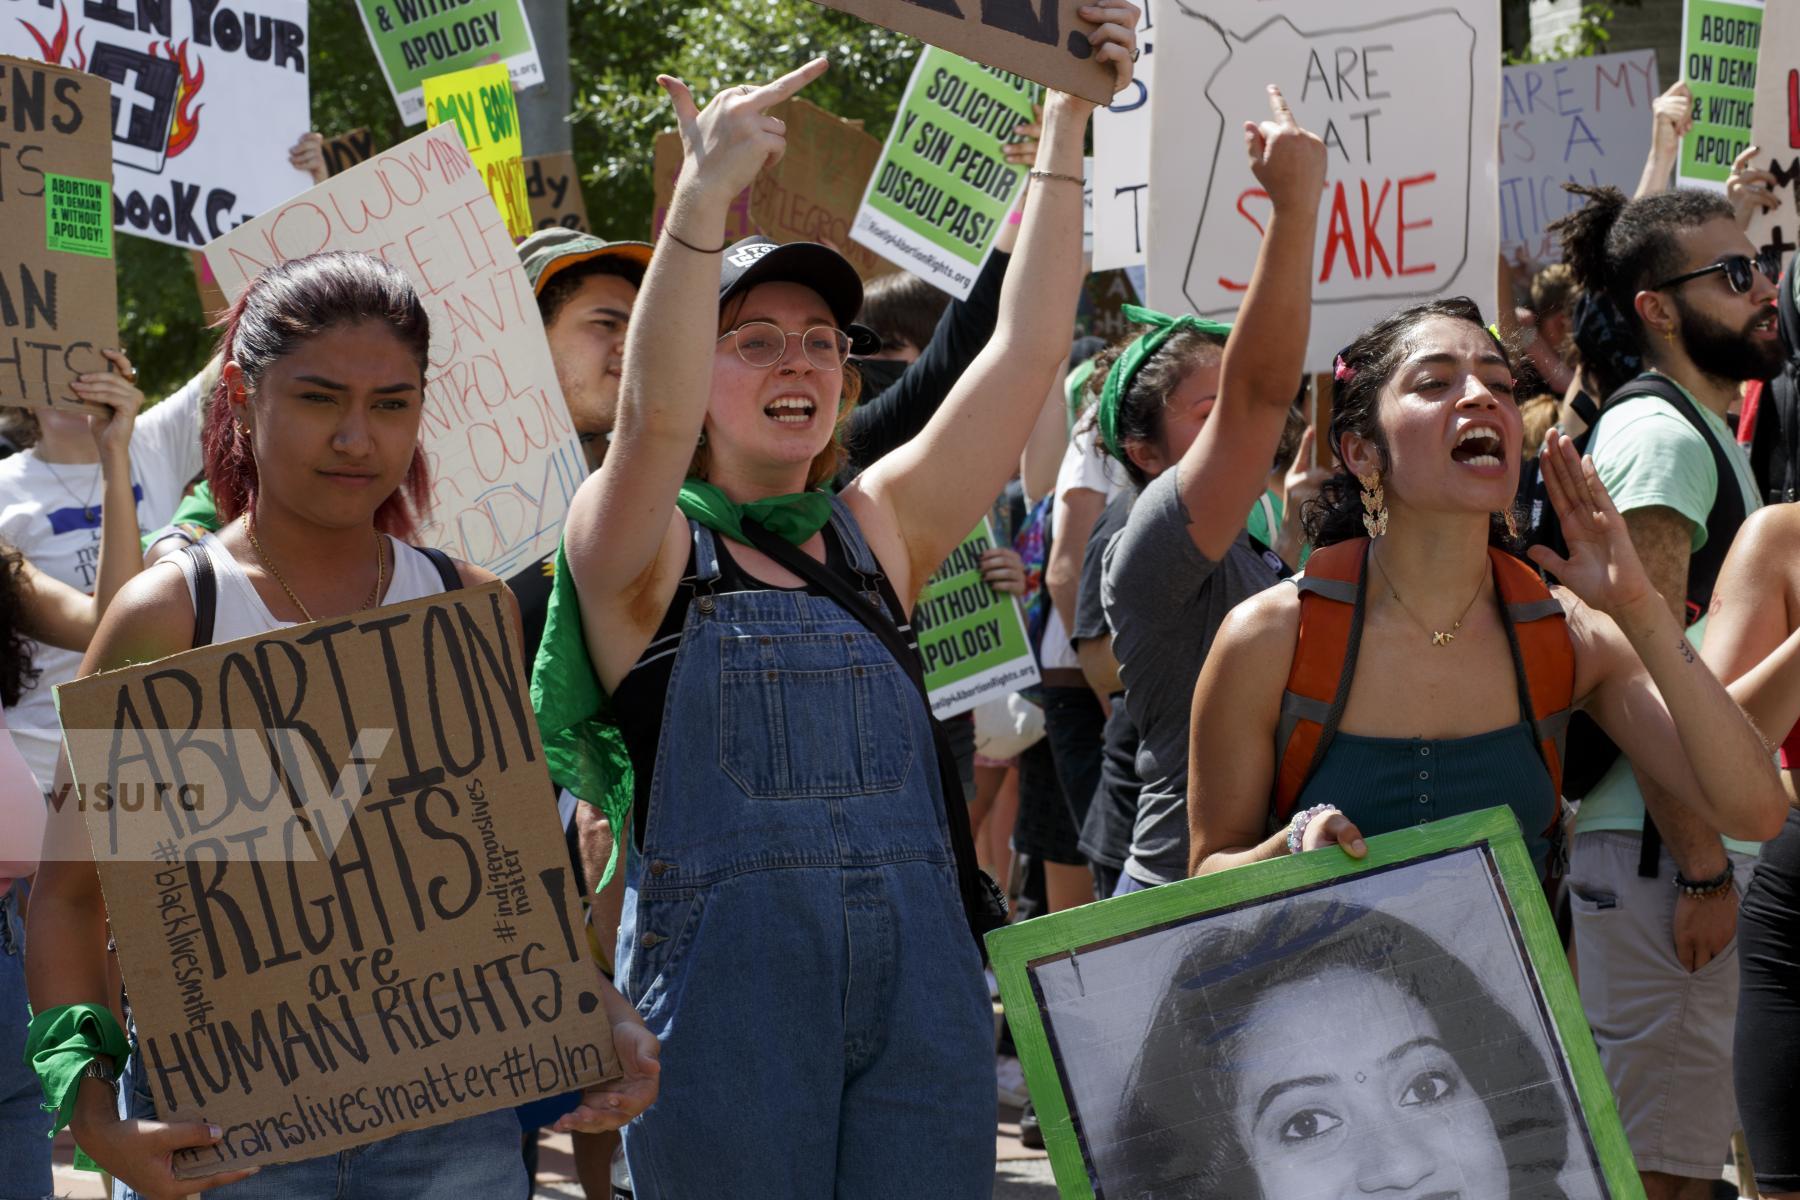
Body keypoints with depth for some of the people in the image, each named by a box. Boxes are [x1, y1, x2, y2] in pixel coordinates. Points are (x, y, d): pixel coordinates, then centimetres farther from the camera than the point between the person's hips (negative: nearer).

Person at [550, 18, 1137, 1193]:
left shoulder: (881, 527, 14)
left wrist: (1070, 117, -1)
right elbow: (653, 414, -18)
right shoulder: (646, 549, 3)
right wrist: (707, 192, -32)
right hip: (724, 972, -4)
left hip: (919, 966, 4)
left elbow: (1026, 350, 7)